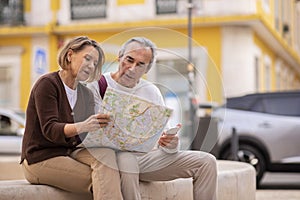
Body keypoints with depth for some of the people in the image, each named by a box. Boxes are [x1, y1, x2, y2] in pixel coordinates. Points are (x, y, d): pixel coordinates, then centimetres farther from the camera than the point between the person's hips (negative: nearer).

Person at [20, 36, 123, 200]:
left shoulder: (86, 93, 12)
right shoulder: (47, 83, -9)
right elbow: (50, 129, -20)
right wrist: (82, 126, -37)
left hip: (70, 153, 6)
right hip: (40, 160, -6)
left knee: (105, 154, -25)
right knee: (104, 180, -25)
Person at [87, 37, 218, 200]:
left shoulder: (152, 91, 15)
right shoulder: (97, 86, 0)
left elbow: (163, 135, 12)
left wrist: (170, 144, -14)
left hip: (148, 156, 5)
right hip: (114, 155, -5)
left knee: (206, 162, -8)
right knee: (126, 160, -42)